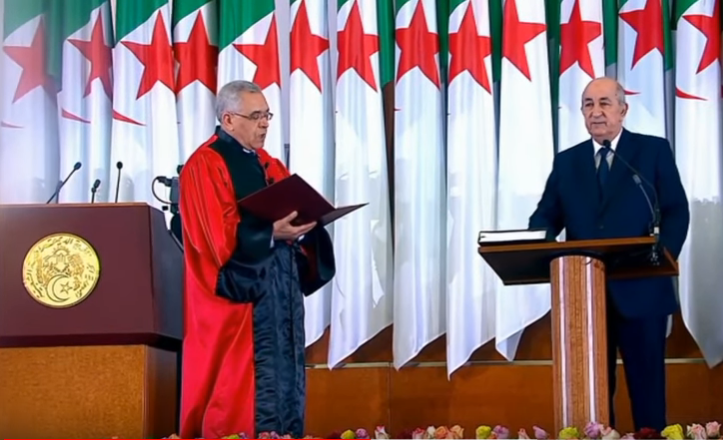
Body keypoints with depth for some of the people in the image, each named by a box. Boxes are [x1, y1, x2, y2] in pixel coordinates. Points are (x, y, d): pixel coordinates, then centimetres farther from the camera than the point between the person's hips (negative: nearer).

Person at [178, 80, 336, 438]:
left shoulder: (269, 165, 17)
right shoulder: (205, 166, -8)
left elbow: (288, 217, 16)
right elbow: (218, 236, -17)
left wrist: (302, 228, -6)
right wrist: (271, 234, -25)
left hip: (280, 290, 8)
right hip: (239, 294, -8)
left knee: (284, 382, 8)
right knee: (243, 389, -7)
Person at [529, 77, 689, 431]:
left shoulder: (654, 151, 5)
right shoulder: (566, 161, 14)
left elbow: (676, 211, -2)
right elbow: (546, 216, 7)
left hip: (640, 289, -3)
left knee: (647, 386, 2)